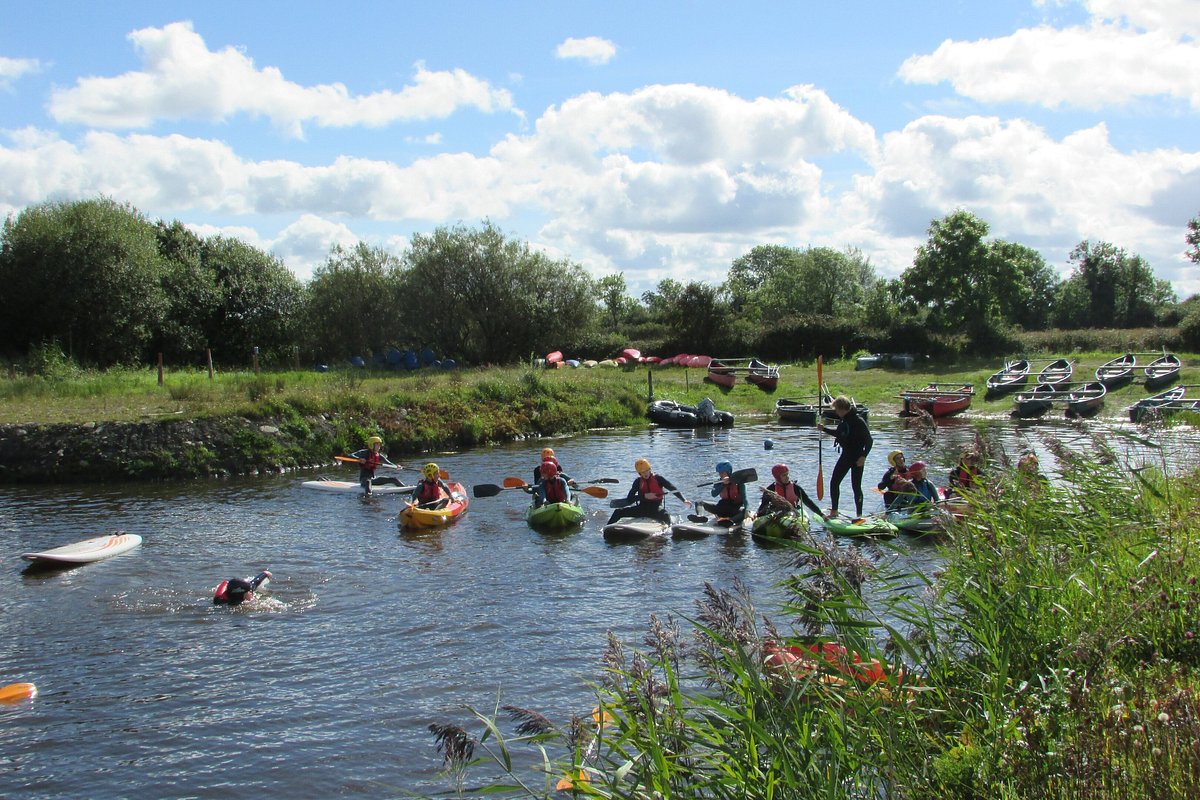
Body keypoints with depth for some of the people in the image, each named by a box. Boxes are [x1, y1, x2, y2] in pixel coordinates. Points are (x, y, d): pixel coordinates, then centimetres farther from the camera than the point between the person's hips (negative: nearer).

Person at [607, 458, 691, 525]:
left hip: (656, 508, -3)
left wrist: (684, 500, -20)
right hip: (642, 508, 3)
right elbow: (629, 500, -3)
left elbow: (673, 489, -5)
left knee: (666, 516, -39)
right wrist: (644, 496, -17)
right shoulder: (638, 482, 5)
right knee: (618, 512, -11)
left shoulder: (658, 479, -1)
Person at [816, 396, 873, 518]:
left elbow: (869, 440, -18)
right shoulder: (843, 420, 4)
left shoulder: (858, 421, -20)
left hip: (857, 457, -8)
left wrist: (863, 456, -24)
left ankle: (859, 515, 9)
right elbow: (838, 434, 22)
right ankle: (834, 511, 19)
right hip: (845, 455, 8)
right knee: (834, 482, 8)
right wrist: (824, 429, 15)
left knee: (856, 486, -2)